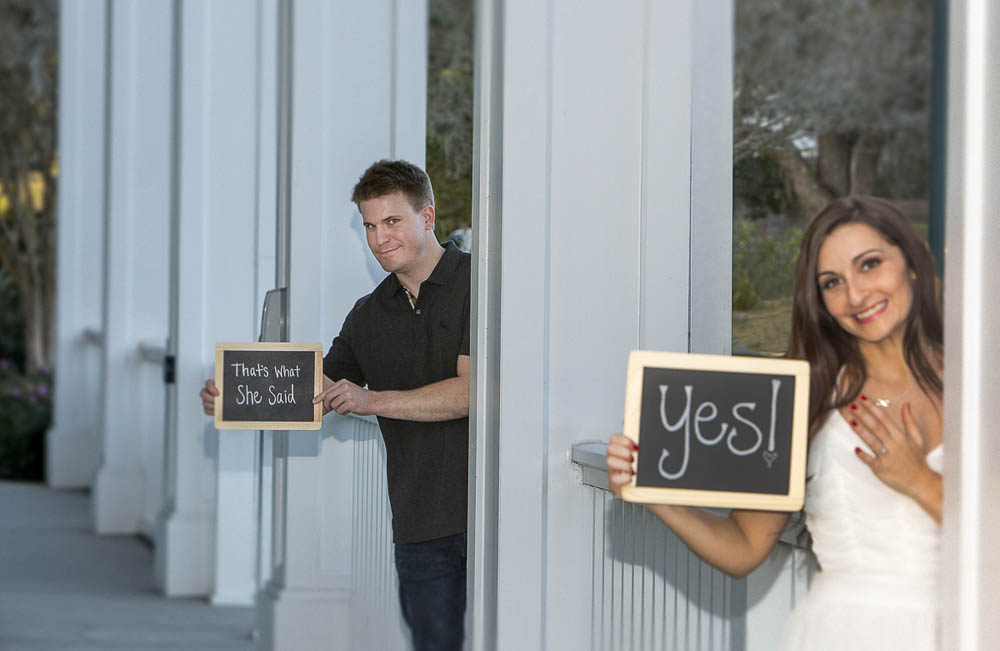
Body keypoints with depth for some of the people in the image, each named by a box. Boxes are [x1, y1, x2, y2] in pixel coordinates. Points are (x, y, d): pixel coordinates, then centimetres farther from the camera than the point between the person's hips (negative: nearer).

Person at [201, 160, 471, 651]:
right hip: (419, 525, 6)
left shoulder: (476, 286, -5)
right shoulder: (369, 315, 16)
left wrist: (373, 400, -17)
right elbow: (310, 396, 18)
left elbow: (471, 391, -14)